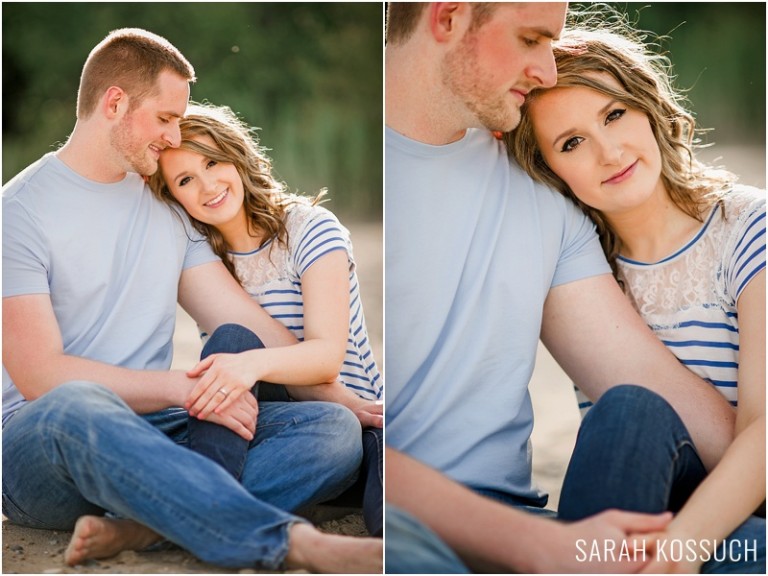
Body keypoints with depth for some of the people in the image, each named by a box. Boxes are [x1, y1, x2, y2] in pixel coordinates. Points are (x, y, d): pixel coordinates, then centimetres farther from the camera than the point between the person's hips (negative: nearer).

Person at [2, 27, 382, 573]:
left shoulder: (169, 209, 18)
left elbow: (247, 322, 14)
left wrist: (343, 399, 2)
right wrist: (187, 387, -17)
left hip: (157, 434, 6)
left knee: (333, 428, -17)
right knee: (76, 406, -42)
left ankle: (131, 529, -36)